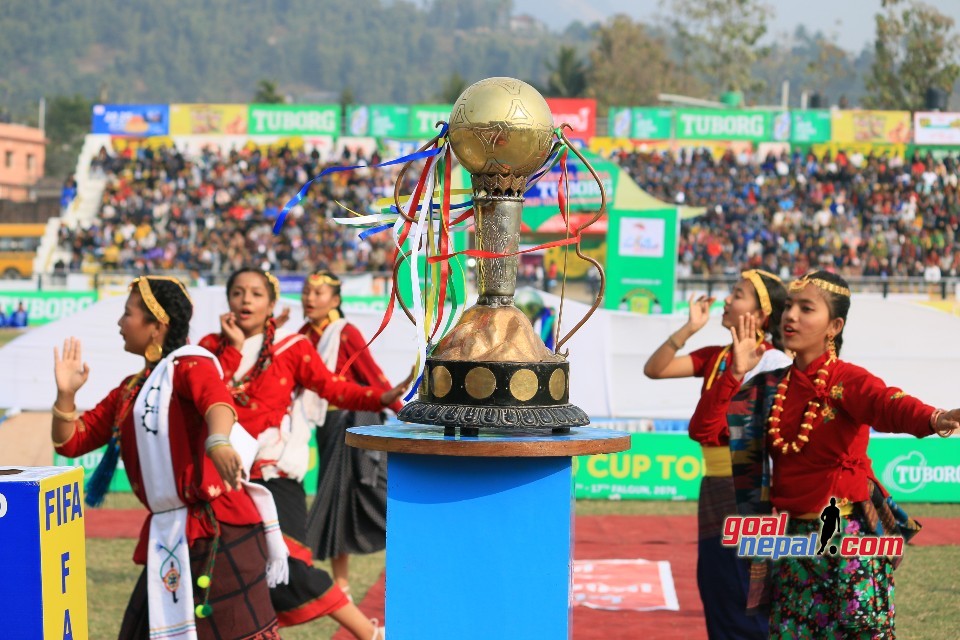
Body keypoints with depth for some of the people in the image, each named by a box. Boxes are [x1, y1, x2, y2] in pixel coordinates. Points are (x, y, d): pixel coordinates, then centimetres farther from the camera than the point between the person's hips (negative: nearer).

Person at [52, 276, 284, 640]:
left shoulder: (189, 364, -7)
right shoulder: (130, 391, 18)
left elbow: (218, 400, -30)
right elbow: (71, 442, 20)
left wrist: (217, 443, -52)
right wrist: (66, 394, 1)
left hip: (218, 528, -9)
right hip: (169, 534, 9)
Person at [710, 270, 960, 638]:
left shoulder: (847, 380, -12)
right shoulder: (773, 385, 4)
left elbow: (889, 404, -34)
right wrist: (736, 373, -8)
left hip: (846, 535, -5)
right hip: (791, 537, 5)